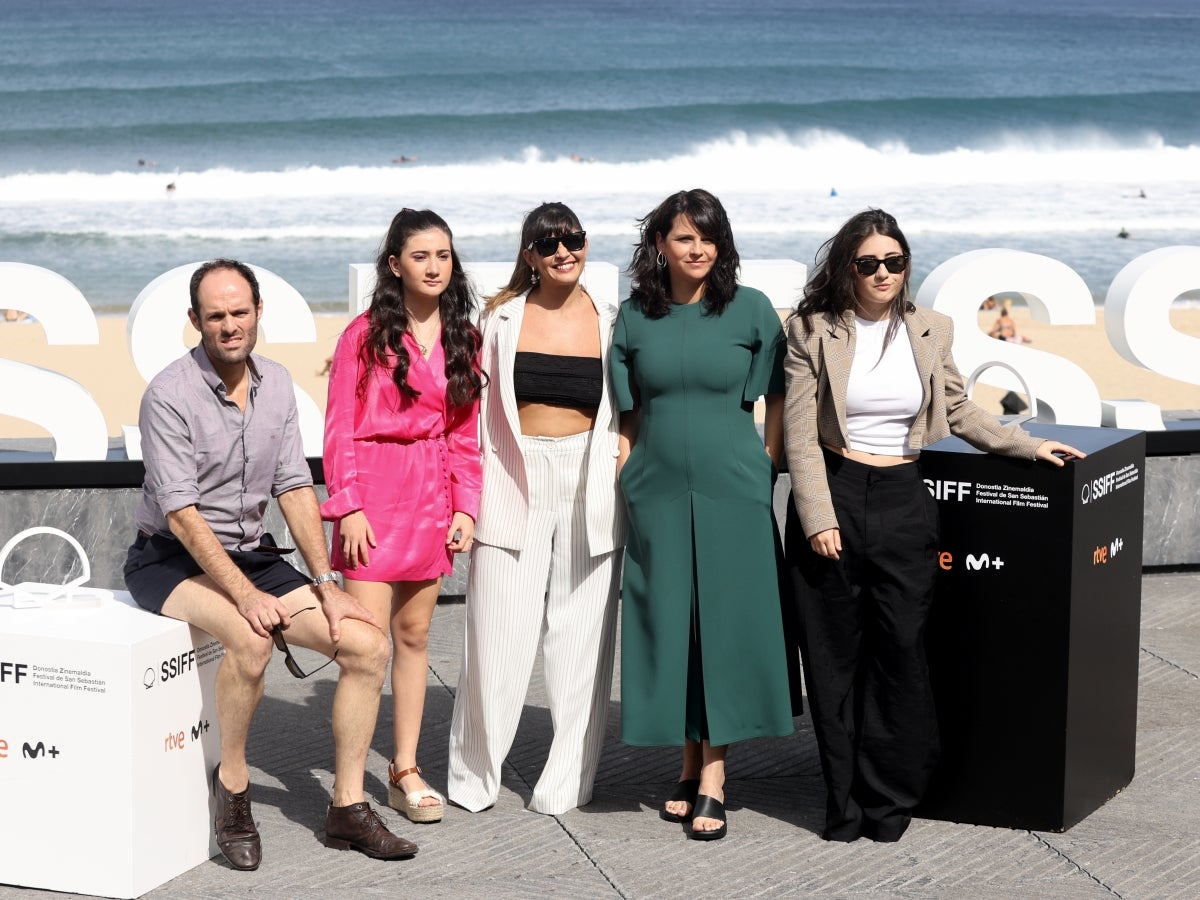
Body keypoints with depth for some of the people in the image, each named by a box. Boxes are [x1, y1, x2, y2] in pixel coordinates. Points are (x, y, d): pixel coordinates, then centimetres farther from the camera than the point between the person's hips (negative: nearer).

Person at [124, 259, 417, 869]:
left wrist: (325, 584, -3)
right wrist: (245, 595, -27)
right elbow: (182, 513, -20)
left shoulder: (276, 385, 4)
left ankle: (347, 808, 1)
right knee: (251, 638, -37)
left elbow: (295, 489, 5)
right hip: (170, 560, -7)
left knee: (367, 644, -8)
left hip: (251, 554, 7)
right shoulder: (170, 395, -16)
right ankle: (232, 785, -14)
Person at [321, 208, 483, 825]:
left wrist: (465, 507, 3)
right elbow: (339, 429, -5)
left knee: (414, 634, 10)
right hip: (374, 492, -4)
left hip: (433, 499, 5)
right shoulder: (365, 335, -3)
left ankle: (405, 770, 18)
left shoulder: (462, 338, 10)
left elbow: (464, 434, 12)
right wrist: (349, 506, -12)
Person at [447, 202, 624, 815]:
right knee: (499, 634, -2)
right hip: (514, 483, -1)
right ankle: (475, 776, 13)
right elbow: (477, 411, 6)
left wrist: (623, 488, 2)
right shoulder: (502, 319, 4)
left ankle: (567, 780, 13)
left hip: (589, 485, 1)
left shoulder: (610, 323, 6)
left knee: (581, 635, 2)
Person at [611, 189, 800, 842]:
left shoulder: (750, 309, -1)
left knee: (726, 621, -2)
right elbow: (629, 411, 11)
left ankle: (713, 779, 2)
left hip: (732, 491, -2)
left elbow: (779, 399, 5)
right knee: (667, 623, 5)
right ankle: (689, 764, 17)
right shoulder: (635, 316, 5)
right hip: (657, 492, 2)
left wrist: (766, 467, -2)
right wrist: (620, 475, 2)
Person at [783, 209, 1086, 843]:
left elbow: (958, 414, 20)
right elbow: (800, 436, -5)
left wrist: (1029, 446, 15)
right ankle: (845, 806, 11)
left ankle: (888, 802, 12)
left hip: (903, 503, 2)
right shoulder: (813, 332, -2)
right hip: (833, 496, -2)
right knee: (835, 655, 2)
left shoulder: (929, 332, 8)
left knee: (901, 651, -1)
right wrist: (818, 520, -12)